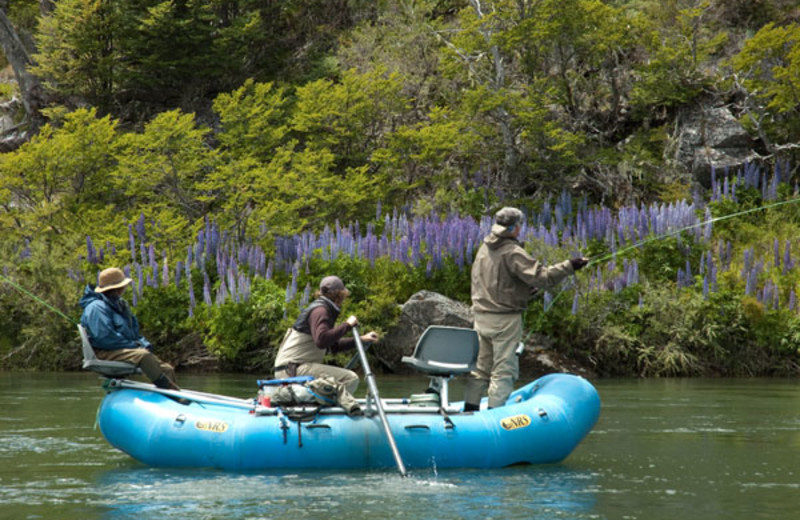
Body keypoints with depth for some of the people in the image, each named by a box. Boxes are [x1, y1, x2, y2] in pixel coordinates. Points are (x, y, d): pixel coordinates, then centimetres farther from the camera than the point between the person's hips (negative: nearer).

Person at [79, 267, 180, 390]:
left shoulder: (119, 305, 21)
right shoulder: (97, 307, -11)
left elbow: (133, 332, 27)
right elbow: (104, 337, -22)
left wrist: (144, 343, 5)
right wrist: (133, 345, -17)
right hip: (105, 354, -10)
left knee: (167, 369, -5)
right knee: (143, 355, -35)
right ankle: (170, 389, -39)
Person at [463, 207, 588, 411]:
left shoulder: (484, 249, 11)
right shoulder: (512, 252, -15)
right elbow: (540, 277, -21)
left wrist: (526, 290, 19)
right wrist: (569, 266, -16)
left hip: (481, 316, 8)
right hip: (505, 319, -8)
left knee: (480, 366, 14)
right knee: (504, 369, -3)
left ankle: (469, 409, 16)